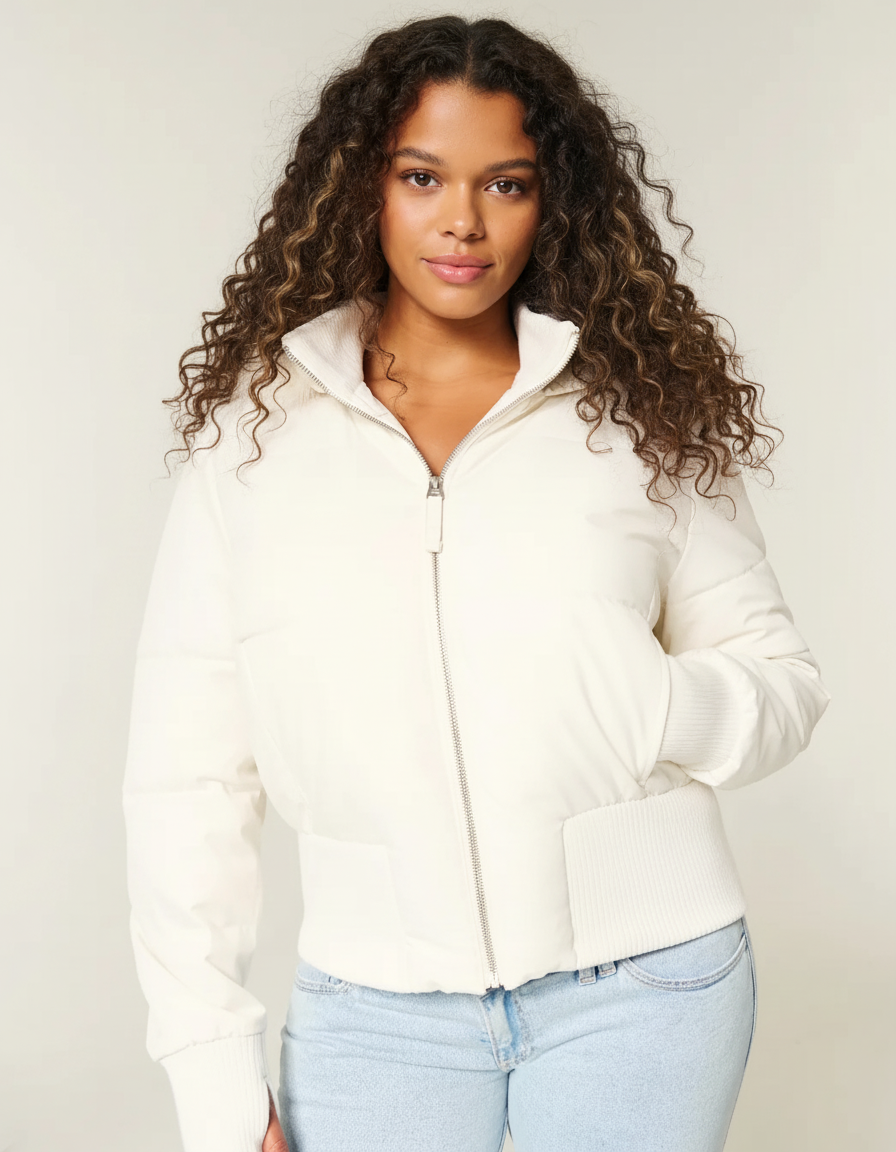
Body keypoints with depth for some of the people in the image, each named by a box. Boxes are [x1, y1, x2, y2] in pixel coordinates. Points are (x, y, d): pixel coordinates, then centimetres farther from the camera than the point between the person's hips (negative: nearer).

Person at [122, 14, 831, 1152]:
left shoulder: (641, 417, 0)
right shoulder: (252, 432, 0)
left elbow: (781, 679, 5)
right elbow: (186, 773, 0)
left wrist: (650, 708, -18)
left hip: (643, 980, 0)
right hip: (374, 1001, 0)